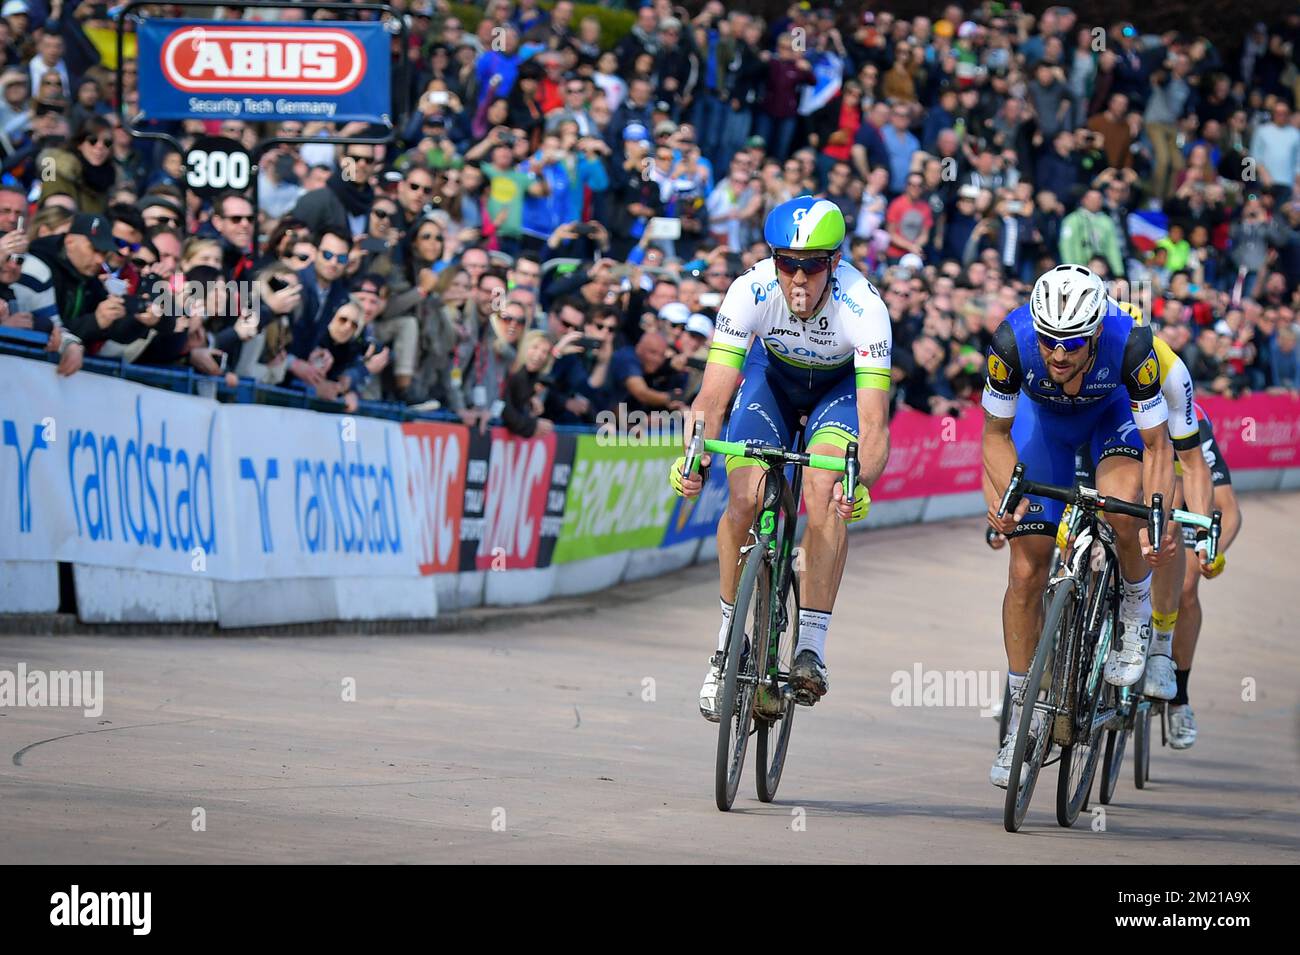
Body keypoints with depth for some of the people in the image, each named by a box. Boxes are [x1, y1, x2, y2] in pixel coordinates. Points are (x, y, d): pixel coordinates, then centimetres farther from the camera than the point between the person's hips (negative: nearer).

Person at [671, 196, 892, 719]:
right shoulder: (750, 291, -33)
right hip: (772, 375, 2)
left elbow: (874, 424, -42)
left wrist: (862, 482, -61)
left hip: (842, 385, -2)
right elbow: (713, 397, -34)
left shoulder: (863, 307, -37)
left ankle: (811, 649, -20)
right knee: (744, 501, -18)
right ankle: (728, 642, 2)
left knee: (825, 490, -28)